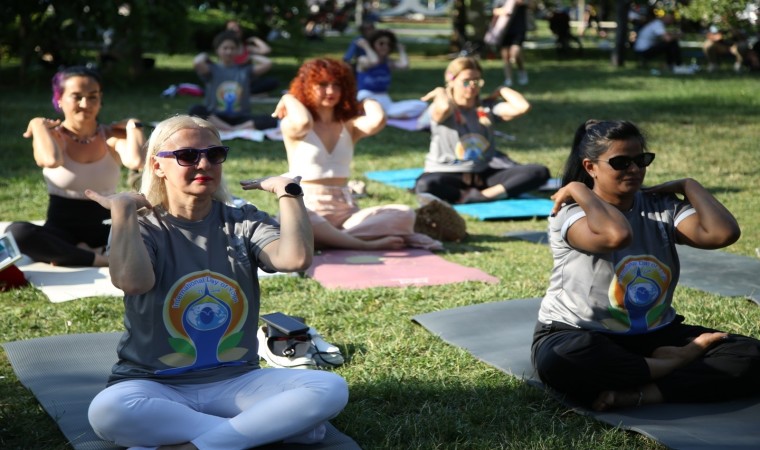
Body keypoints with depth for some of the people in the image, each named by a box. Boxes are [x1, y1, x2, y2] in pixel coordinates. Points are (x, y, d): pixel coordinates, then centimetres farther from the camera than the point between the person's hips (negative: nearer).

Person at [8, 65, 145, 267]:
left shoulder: (112, 136, 1)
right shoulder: (50, 136, -2)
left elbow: (136, 161, -24)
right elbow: (51, 160, -30)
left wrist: (132, 125, -9)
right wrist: (38, 126, -14)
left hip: (104, 233, 1)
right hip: (61, 233, -1)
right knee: (17, 232, -34)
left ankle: (69, 257, -24)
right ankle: (101, 260, -28)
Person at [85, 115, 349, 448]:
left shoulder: (244, 223, 5)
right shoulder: (142, 229, -1)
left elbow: (296, 258, -18)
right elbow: (132, 281, -27)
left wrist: (286, 190, -8)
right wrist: (123, 211, -16)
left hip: (235, 382, 2)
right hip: (156, 387, -2)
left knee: (331, 389, -23)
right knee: (106, 411, -37)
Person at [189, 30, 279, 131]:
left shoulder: (244, 70, 12)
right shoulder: (212, 70, 5)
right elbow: (197, 63, -17)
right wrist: (203, 56, 4)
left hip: (240, 119, 1)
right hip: (216, 118, -1)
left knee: (270, 121, -26)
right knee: (196, 110, -34)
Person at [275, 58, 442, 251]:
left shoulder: (349, 126, 13)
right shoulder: (292, 126, 3)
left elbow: (377, 120, -10)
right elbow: (303, 122, -24)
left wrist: (365, 102, 10)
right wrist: (288, 99, -4)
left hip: (345, 211, 5)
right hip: (306, 209, -5)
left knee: (405, 214, -20)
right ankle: (366, 244, -35)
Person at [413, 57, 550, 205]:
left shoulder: (487, 108, 10)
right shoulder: (440, 109, -3)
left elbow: (522, 106, -7)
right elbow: (444, 108, -31)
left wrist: (502, 90, 7)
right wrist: (440, 93, -9)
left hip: (485, 173, 4)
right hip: (449, 174, -4)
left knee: (540, 172, -16)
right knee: (425, 185, -41)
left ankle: (476, 196, -30)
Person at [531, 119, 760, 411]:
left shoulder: (663, 206, 2)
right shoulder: (570, 213, -13)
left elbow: (724, 233, -15)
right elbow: (617, 235, -35)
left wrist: (689, 186, -4)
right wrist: (577, 189, -22)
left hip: (655, 336, 5)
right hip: (580, 335, -4)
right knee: (561, 359, -42)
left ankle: (637, 395, -29)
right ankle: (678, 363, -18)